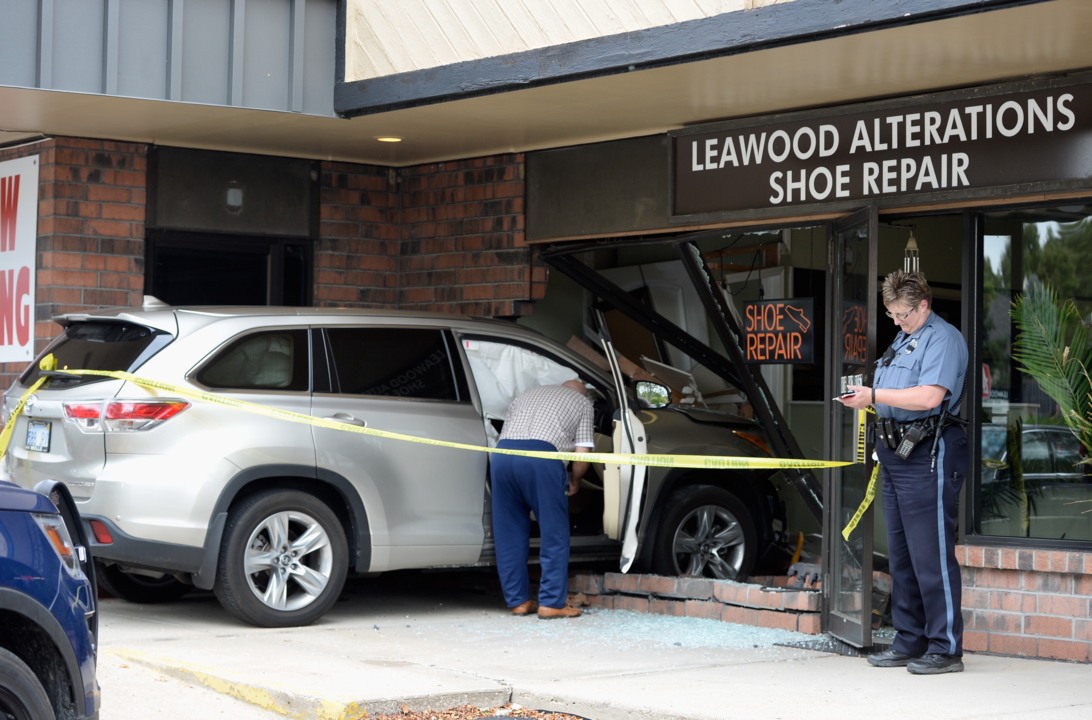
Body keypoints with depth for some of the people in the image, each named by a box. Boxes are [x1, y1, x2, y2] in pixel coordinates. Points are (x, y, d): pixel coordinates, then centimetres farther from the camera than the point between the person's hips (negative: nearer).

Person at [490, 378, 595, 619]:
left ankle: (517, 601, 17)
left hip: (501, 453, 4)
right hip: (541, 454, -4)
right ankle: (552, 603, 4)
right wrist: (573, 481, 31)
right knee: (554, 533, 6)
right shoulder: (582, 401, 24)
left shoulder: (527, 394, 36)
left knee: (509, 533, 13)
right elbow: (582, 454, 12)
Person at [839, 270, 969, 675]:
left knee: (931, 553, -9)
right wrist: (864, 399, 11)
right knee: (901, 555, 12)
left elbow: (929, 396, -22)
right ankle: (909, 643, 18)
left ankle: (945, 648, -5)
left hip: (929, 457, -10)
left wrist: (875, 395, -19)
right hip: (897, 455, 10)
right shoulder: (903, 340, 22)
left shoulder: (943, 339, -9)